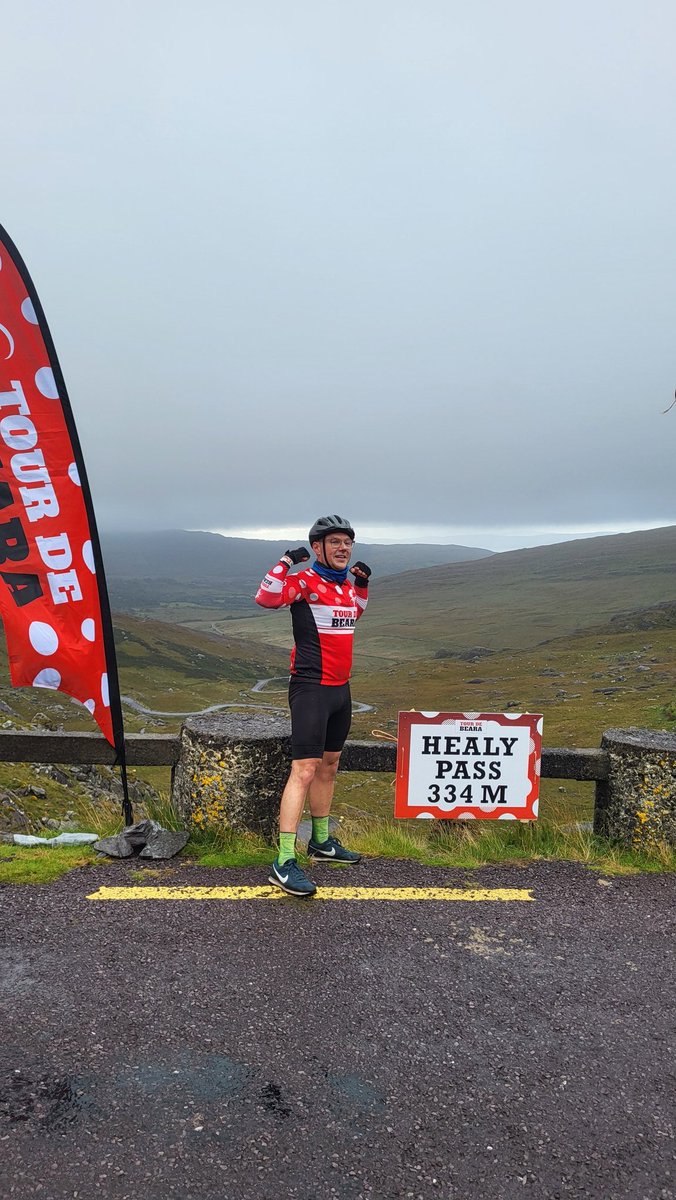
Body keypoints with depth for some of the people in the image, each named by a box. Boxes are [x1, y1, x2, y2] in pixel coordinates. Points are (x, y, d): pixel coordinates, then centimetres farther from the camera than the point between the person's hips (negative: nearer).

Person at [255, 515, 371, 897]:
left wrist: (362, 585, 19)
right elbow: (266, 597, -28)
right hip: (311, 689, -8)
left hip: (341, 689, 9)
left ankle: (322, 842, 32)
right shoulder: (304, 582, -12)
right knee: (305, 770, -12)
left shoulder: (347, 584, 11)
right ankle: (285, 861, -8)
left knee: (329, 766, 17)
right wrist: (286, 562, -28)